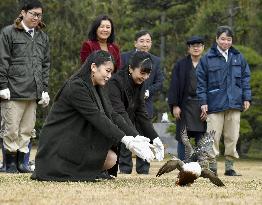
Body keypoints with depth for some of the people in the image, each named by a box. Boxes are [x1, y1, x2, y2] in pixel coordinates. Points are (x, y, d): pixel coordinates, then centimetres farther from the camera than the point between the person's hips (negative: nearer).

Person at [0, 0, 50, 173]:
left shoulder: (43, 37, 17)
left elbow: (46, 65, 18)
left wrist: (45, 89, 11)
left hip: (34, 92, 5)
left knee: (27, 129, 5)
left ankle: (21, 161, 12)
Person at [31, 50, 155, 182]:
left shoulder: (97, 88, 11)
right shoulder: (76, 87, -20)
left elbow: (113, 116, 3)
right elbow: (97, 118, -27)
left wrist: (136, 137, -11)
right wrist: (126, 140, -32)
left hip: (76, 140, 9)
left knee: (111, 159, -6)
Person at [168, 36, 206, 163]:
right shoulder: (180, 65, 6)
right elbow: (174, 86, 3)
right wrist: (174, 105, -6)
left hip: (202, 106, 0)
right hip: (185, 106, 0)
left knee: (201, 139, 0)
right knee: (183, 139, -2)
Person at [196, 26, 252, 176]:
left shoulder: (238, 58, 10)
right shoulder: (207, 59, 1)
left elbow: (245, 78, 15)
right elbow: (201, 81, 2)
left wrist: (246, 97, 7)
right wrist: (203, 101, -4)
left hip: (234, 104, 3)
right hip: (215, 104, -3)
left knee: (232, 138, 4)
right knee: (213, 138, -4)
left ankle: (230, 167, 11)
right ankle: (212, 167, 2)